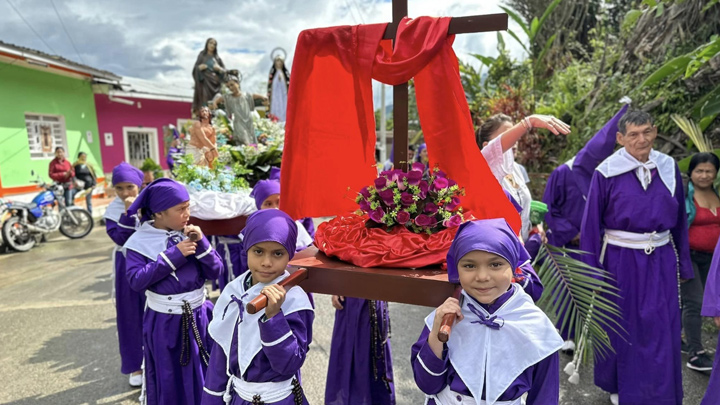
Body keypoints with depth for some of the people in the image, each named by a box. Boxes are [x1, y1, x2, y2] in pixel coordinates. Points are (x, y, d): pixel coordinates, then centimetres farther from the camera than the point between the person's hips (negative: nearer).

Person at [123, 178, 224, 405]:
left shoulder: (190, 233, -2)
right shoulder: (140, 242, -8)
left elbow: (215, 272, -4)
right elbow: (136, 281, -19)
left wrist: (201, 243, -18)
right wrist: (174, 255, -22)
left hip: (199, 317, 2)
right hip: (164, 323, -2)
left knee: (205, 378, 14)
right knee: (169, 382, 14)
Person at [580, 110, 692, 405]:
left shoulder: (668, 168, 2)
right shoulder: (606, 173, -9)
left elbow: (680, 219, 9)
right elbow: (591, 224, -6)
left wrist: (683, 263, 11)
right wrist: (592, 271, -6)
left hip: (661, 261, 3)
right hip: (621, 260, -3)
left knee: (662, 330, 9)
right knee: (623, 327, 11)